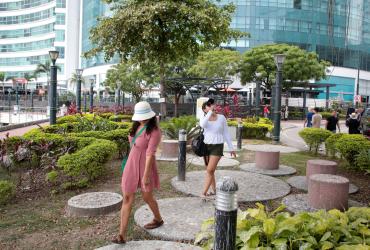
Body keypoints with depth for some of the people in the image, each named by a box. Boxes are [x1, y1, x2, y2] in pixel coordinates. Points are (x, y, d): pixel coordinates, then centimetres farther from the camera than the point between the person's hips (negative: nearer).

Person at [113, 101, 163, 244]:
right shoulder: (137, 127, 4)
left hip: (145, 166, -6)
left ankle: (158, 219, 42)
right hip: (131, 165, 6)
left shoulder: (154, 131, -18)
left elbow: (150, 153, -23)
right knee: (127, 198, 2)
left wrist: (146, 175, -25)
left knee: (147, 197, 13)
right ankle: (122, 235, 6)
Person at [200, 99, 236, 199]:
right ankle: (214, 190, 28)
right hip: (206, 146, 3)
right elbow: (202, 125, -27)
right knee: (210, 170, 12)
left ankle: (204, 192, -3)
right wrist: (210, 112, -23)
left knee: (210, 170, -11)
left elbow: (226, 133, 3)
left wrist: (231, 148, 3)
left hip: (217, 147, -3)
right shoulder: (204, 119, -1)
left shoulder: (221, 117, -3)